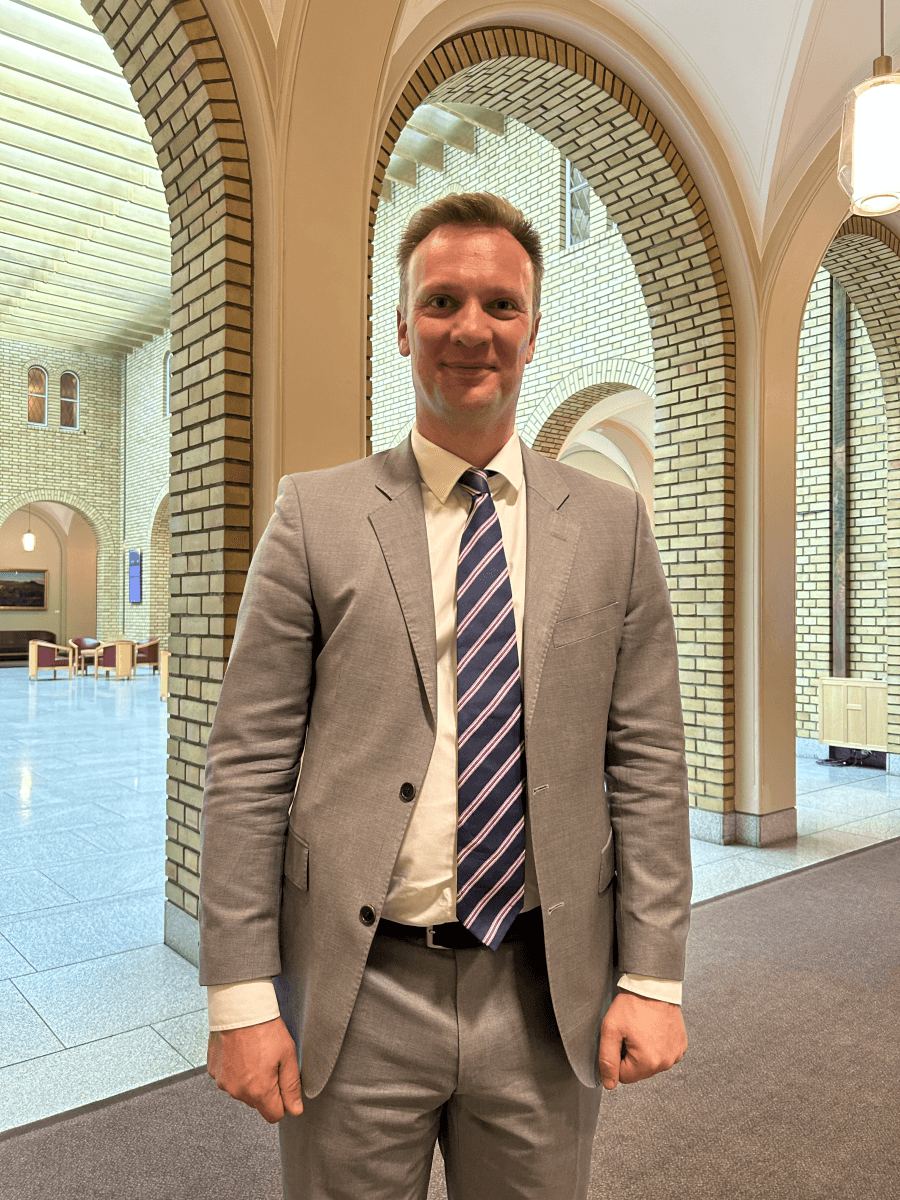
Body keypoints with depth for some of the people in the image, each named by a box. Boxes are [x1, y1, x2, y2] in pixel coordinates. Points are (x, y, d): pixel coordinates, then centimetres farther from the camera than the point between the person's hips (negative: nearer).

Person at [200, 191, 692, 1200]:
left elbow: (647, 764, 1)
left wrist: (653, 976, -2)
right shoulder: (314, 514, -3)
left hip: (549, 1000, 2)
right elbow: (248, 763, -5)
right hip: (355, 999, -1)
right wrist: (241, 993, -7)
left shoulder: (612, 525, 1)